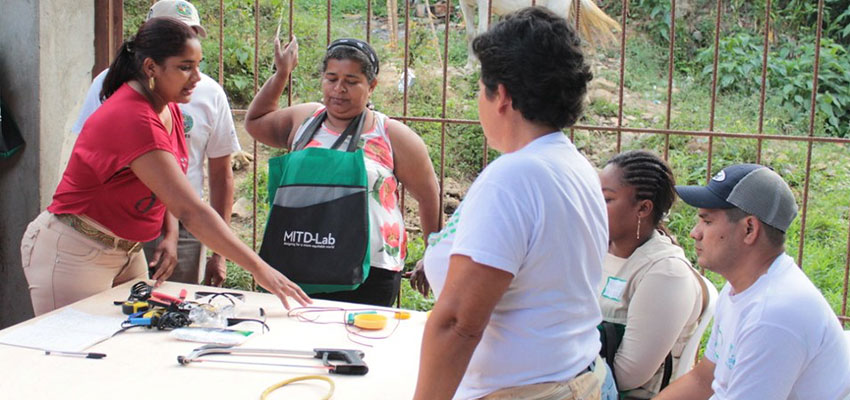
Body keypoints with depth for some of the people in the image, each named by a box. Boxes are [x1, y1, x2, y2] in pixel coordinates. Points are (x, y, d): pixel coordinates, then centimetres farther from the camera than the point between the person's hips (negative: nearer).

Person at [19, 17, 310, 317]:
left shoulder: (168, 109, 1)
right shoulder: (132, 118, -28)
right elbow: (190, 210, -33)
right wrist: (258, 268, -34)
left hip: (127, 250, 8)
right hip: (74, 252, -8)